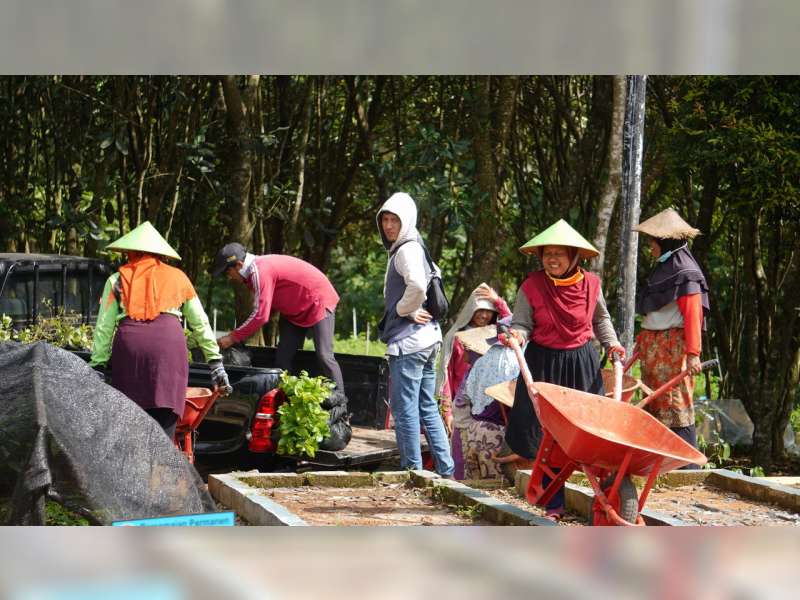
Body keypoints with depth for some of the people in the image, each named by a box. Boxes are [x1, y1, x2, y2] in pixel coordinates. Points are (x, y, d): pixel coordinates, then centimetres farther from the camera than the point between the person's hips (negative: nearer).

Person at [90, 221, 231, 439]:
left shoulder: (117, 280, 20)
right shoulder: (177, 277, 23)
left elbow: (103, 328, 13)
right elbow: (200, 323, 22)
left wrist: (97, 365, 16)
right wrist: (216, 362, 25)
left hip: (128, 345, 0)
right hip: (169, 344, 0)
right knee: (164, 427, -5)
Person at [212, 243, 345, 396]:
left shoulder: (260, 272, -26)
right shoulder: (259, 267, 3)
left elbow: (260, 315, -29)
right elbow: (266, 307, 8)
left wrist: (233, 337, -21)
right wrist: (239, 333, 0)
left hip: (318, 302, -10)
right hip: (296, 311, 10)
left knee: (324, 355, -15)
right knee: (283, 356, 5)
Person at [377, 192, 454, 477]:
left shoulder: (407, 250, -13)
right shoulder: (407, 249, 18)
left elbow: (417, 285, -32)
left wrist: (404, 309, -14)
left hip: (408, 342, -10)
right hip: (427, 338, 10)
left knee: (404, 408, -5)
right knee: (427, 407, 13)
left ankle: (413, 471, -2)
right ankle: (446, 470, 14)